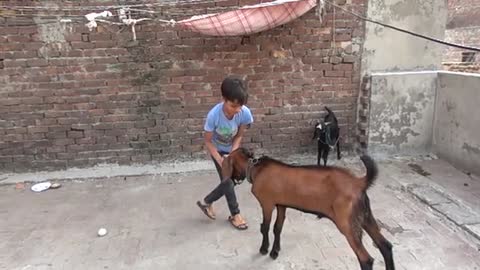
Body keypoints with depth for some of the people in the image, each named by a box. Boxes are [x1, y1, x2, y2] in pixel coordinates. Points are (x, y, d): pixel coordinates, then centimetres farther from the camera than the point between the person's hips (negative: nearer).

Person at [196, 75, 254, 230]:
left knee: (229, 181, 6)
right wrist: (221, 161, -26)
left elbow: (239, 136, -12)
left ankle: (206, 202, 30)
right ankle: (235, 214, 21)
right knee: (228, 181, -2)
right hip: (218, 150, -3)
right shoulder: (214, 115, -35)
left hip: (232, 150, 3)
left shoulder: (245, 113, -29)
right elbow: (208, 142, -20)